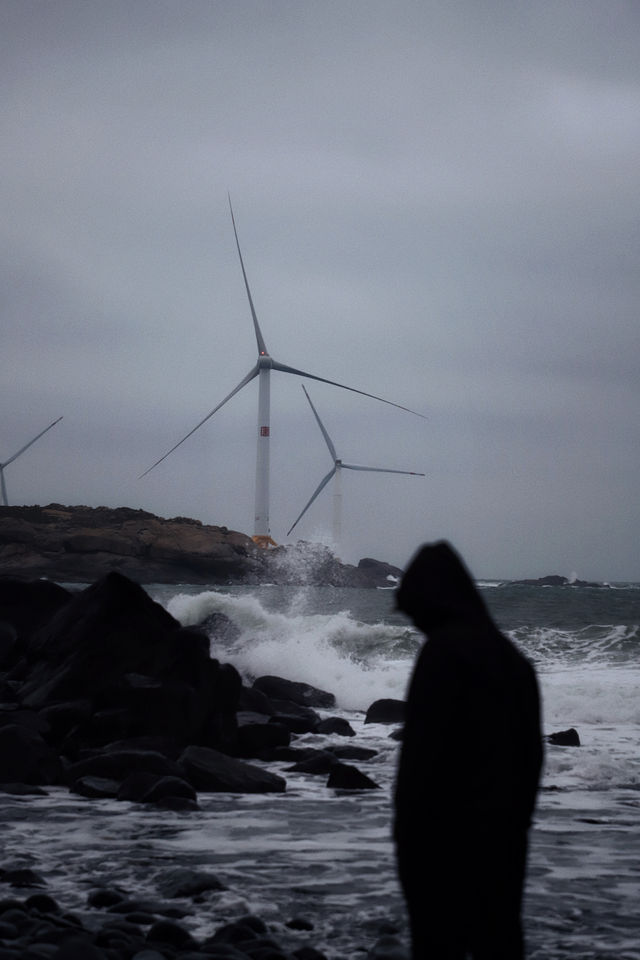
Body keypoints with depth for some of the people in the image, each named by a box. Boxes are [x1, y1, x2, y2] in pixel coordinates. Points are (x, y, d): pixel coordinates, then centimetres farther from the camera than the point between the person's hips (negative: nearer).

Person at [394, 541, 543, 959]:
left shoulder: (444, 652, -13)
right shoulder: (512, 657, 13)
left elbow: (424, 752, -17)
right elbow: (532, 752, 17)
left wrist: (408, 830, -12)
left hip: (448, 836, -8)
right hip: (505, 834, 8)